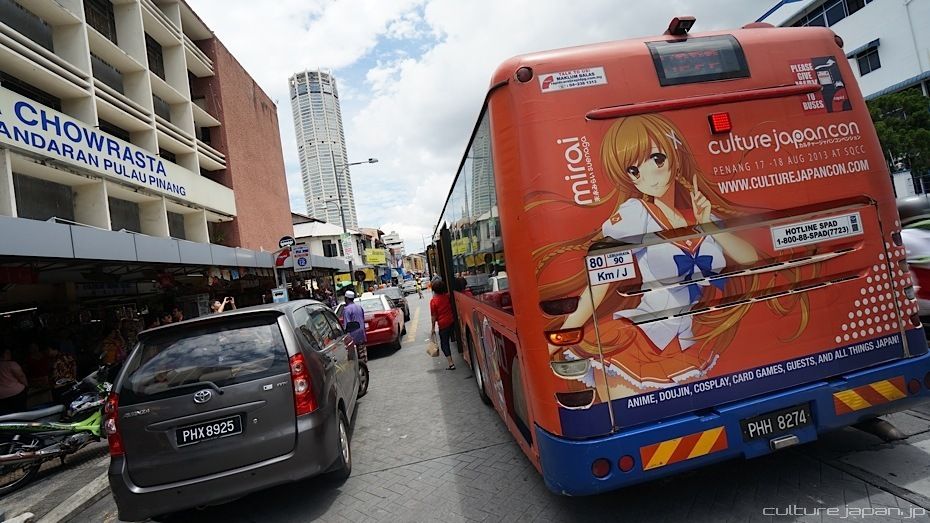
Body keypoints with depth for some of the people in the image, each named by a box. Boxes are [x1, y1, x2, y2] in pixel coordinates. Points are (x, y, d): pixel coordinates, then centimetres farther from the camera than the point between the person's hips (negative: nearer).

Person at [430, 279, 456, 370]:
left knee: (444, 344, 2)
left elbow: (434, 316, -10)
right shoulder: (447, 296, -1)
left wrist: (433, 328, -3)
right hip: (452, 321, 4)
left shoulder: (433, 301, -12)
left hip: (443, 324, -4)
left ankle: (451, 363, -4)